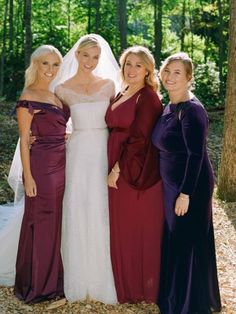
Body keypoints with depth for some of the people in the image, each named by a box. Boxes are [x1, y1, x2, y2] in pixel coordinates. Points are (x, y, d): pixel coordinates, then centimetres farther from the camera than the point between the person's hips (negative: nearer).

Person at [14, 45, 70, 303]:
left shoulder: (56, 95, 14)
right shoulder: (28, 98, -8)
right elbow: (24, 140, -10)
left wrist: (67, 164, 11)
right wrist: (28, 176, -14)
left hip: (62, 164, 8)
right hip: (41, 165, -7)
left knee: (58, 221, 13)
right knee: (41, 222, 2)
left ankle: (54, 279, 27)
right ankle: (36, 283, 17)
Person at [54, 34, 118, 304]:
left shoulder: (108, 85, 7)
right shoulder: (63, 89, 3)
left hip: (105, 152, 1)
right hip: (78, 153, -1)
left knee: (103, 214, 3)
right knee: (77, 214, 2)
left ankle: (104, 279, 17)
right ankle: (80, 280, 16)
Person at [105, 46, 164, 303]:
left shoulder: (148, 98, -12)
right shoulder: (121, 96, 13)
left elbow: (139, 139, -17)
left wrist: (118, 169, -15)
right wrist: (114, 168, 4)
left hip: (138, 174, -8)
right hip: (119, 172, 8)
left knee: (141, 231, 4)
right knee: (122, 231, 15)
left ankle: (144, 288, 20)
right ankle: (125, 285, 30)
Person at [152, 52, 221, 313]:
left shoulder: (192, 110, -19)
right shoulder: (169, 108, 8)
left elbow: (196, 154, -21)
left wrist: (185, 193, -21)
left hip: (191, 188, -9)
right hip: (171, 185, 9)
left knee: (188, 245, 3)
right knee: (173, 241, 18)